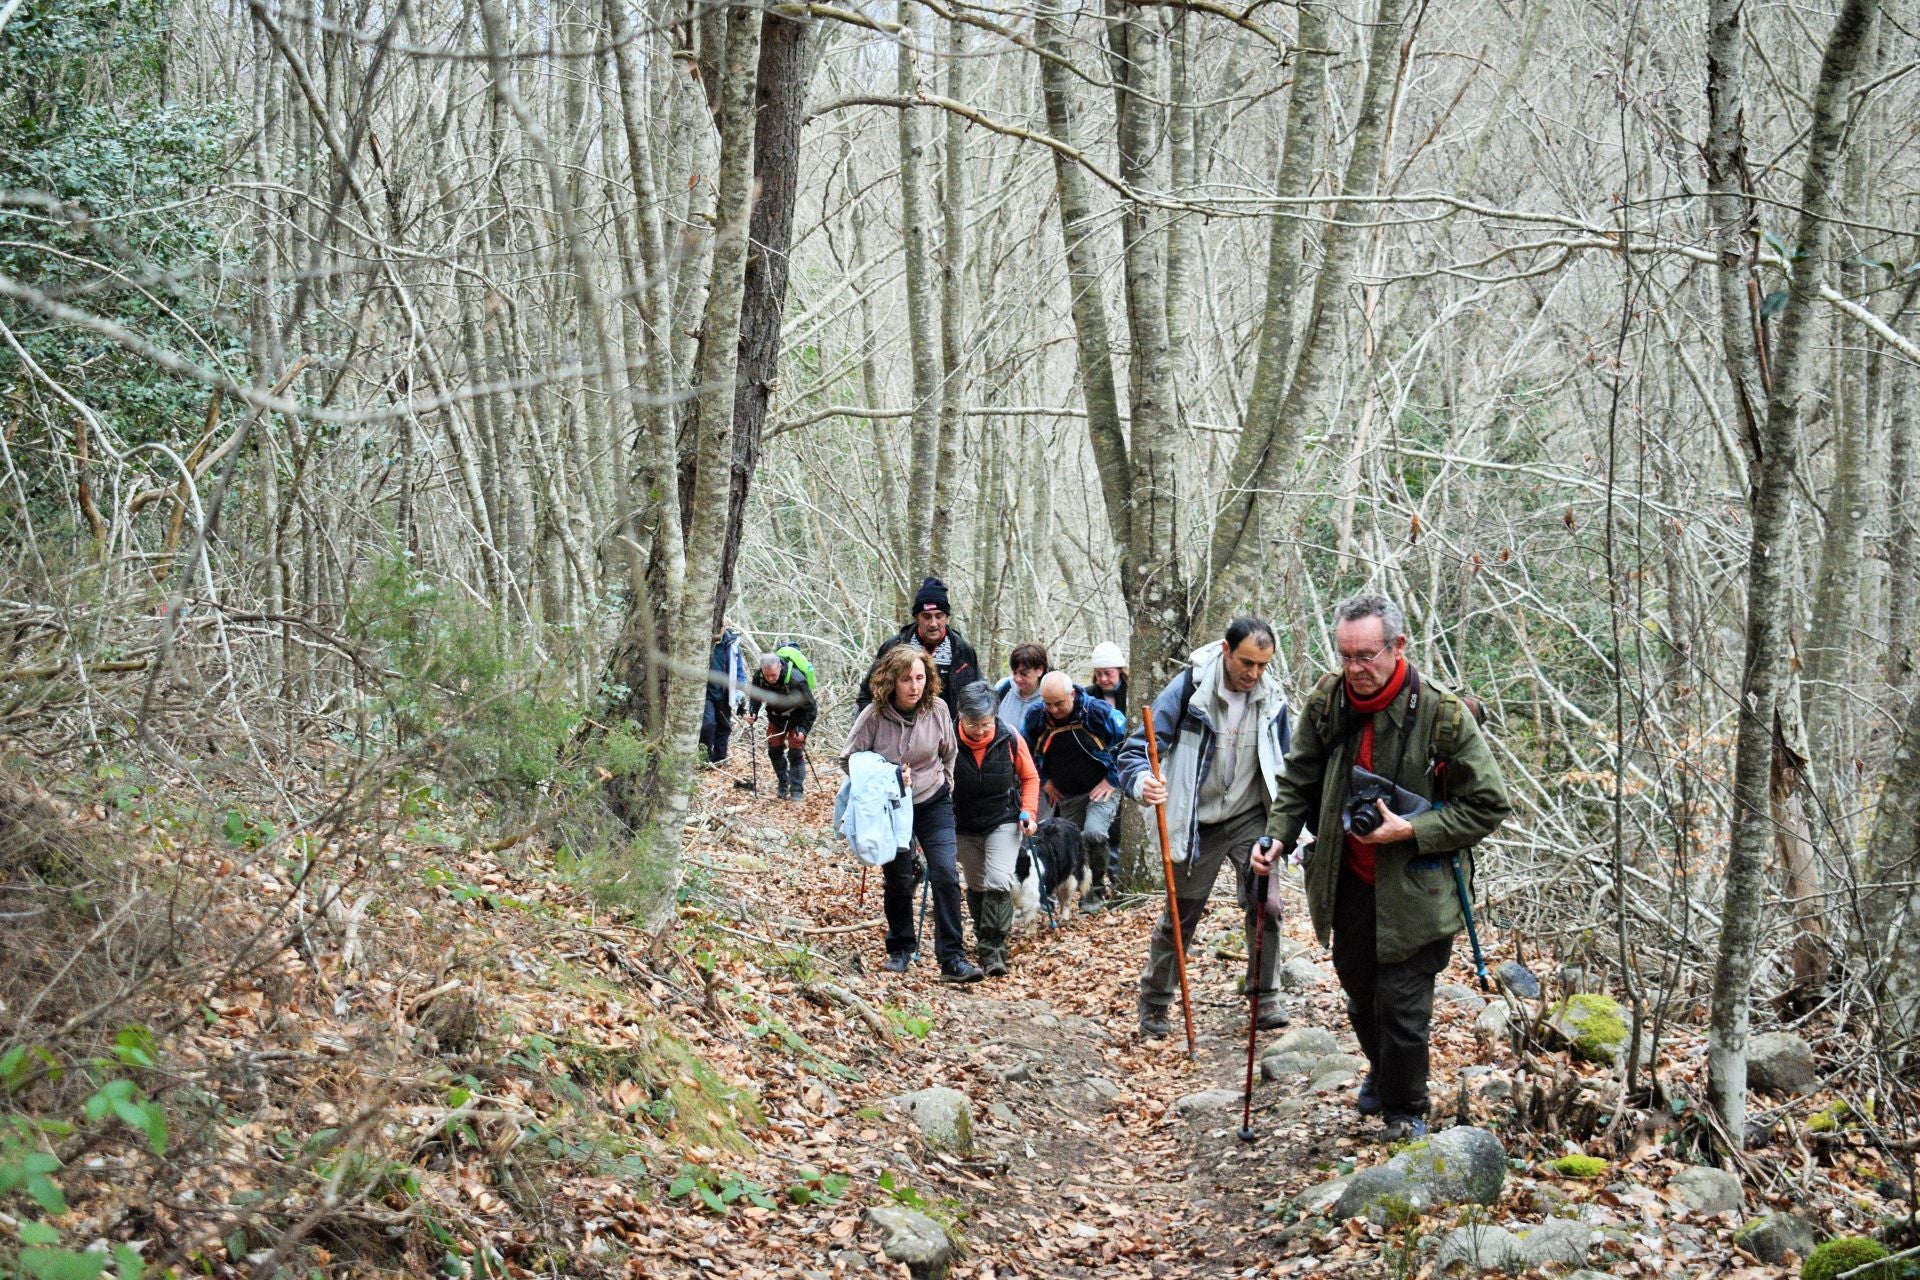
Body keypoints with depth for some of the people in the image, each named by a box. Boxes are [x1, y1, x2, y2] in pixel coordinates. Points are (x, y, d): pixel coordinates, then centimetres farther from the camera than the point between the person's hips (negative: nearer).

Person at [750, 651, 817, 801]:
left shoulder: (796, 680, -37)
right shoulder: (758, 676, -24)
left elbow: (811, 708, -25)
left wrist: (803, 729, -31)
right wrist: (752, 711, -21)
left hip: (796, 718, -5)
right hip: (776, 717, 5)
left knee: (795, 753, -10)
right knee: (774, 750, 6)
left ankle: (797, 791, -4)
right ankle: (783, 786, 24)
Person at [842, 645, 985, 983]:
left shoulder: (937, 709, -12)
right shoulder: (874, 715, -18)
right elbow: (848, 758, -9)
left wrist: (945, 786, 8)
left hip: (934, 803, 1)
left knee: (945, 875, -13)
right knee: (898, 880, 8)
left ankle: (952, 959, -10)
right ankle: (901, 949, 30)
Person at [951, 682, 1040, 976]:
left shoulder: (1010, 739, -16)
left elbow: (1029, 777, 1)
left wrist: (1028, 812, -8)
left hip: (1003, 822, -2)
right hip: (965, 827, 2)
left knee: (998, 882, -18)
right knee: (976, 886, 15)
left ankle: (992, 950, -16)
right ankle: (984, 939, 37)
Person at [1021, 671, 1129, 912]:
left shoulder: (1097, 711, -19)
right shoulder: (1036, 716, -8)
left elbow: (1126, 743, -6)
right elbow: (1025, 750, 13)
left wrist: (1112, 779, -7)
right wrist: (1044, 780, 9)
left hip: (1101, 790, -5)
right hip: (1066, 796, 5)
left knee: (1093, 833, -28)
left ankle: (1096, 888, -7)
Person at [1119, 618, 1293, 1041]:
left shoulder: (1272, 698, -4)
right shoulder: (1188, 688, -17)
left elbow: (1284, 765, 11)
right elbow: (1137, 749, -17)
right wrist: (1143, 781, -38)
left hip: (1251, 818, 2)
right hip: (1197, 822, -2)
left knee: (1265, 903, -9)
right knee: (1181, 914, 6)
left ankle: (1264, 997, 8)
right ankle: (1153, 1002, 23)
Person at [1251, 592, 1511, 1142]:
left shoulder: (1441, 715, -19)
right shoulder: (1326, 702, -6)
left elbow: (1488, 804, -12)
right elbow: (1299, 782, 9)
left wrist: (1413, 832, -21)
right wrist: (1279, 834, -8)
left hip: (1415, 887, -5)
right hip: (1348, 882, 5)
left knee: (1402, 1004, -3)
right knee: (1359, 993, 21)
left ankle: (1405, 1112, 20)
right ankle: (1381, 1071, 49)